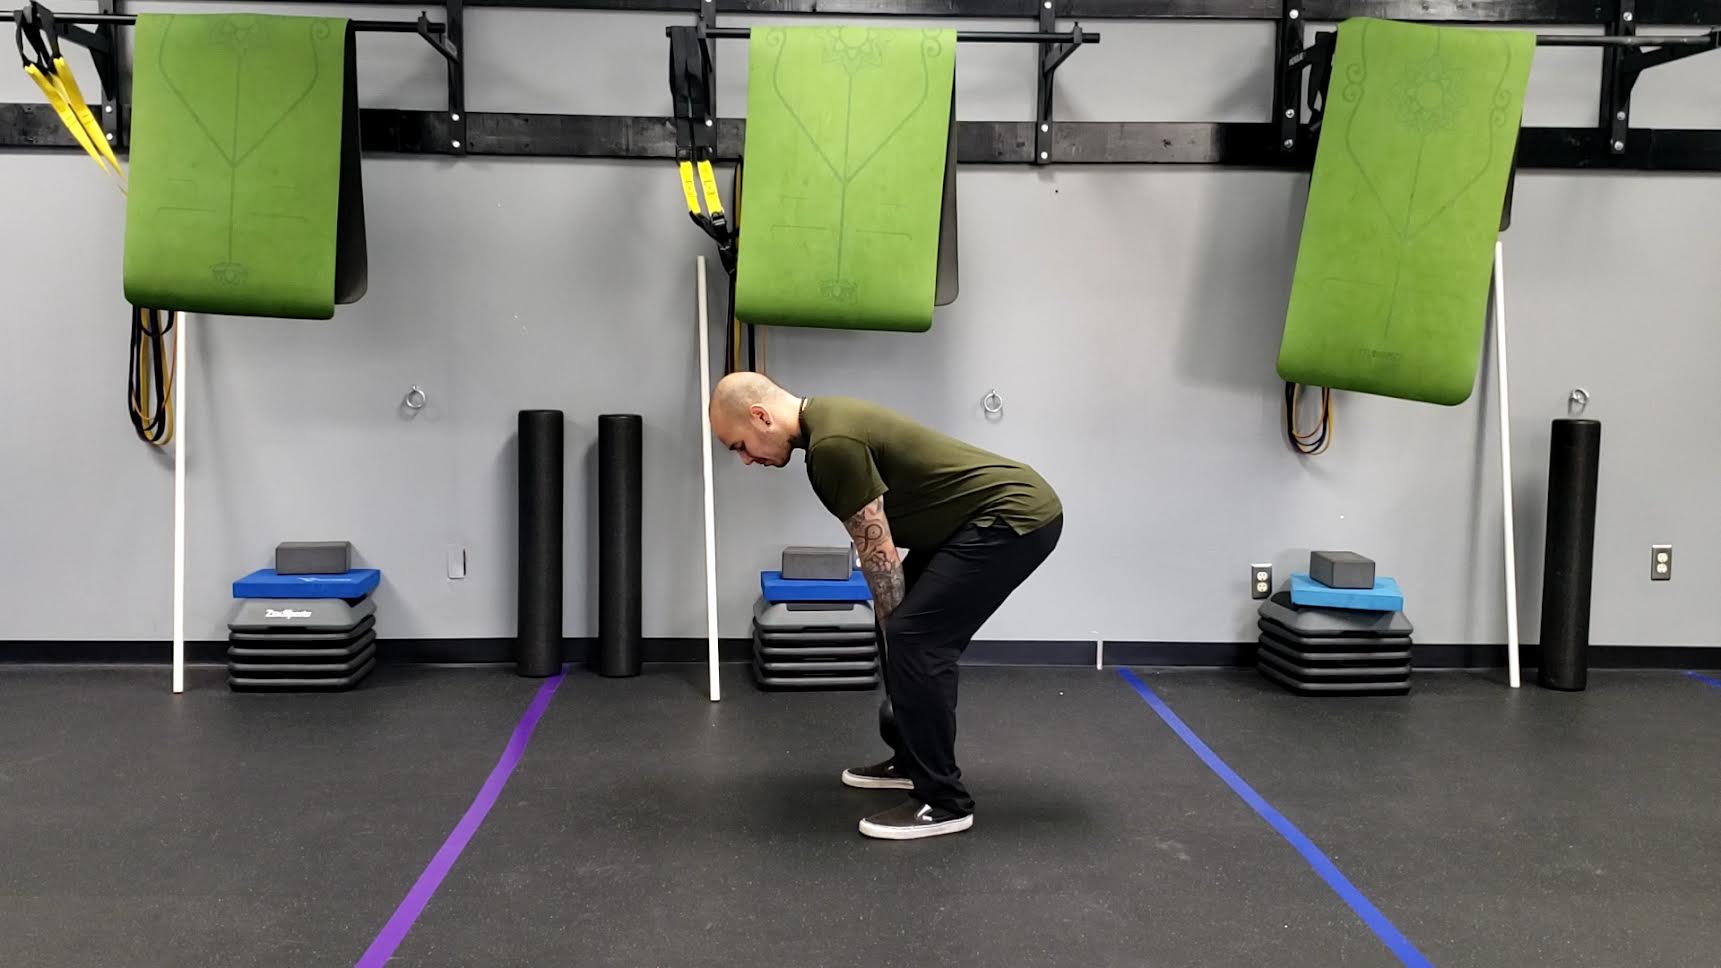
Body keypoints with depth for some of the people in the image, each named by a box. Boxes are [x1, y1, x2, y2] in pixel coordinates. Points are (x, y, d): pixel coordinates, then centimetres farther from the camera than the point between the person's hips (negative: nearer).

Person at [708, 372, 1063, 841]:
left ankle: (942, 801, -3)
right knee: (904, 631, 17)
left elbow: (878, 556, -16)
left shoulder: (833, 444, -21)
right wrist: (894, 631, 22)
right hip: (1002, 511, 11)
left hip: (1014, 516, -11)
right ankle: (912, 760, 28)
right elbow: (881, 548, 19)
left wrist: (897, 638, -3)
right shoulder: (827, 421, 12)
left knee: (915, 640, -13)